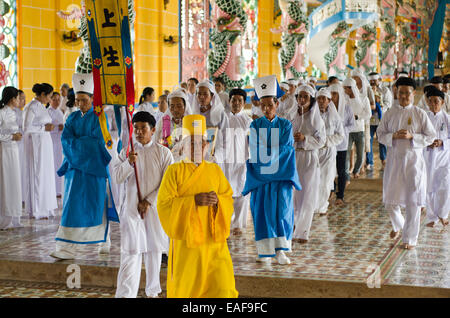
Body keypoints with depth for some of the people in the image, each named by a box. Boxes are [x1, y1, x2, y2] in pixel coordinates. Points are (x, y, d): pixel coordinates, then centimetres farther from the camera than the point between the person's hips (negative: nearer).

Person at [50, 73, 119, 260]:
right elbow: (65, 139, -1)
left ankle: (104, 242, 12)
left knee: (97, 206, -1)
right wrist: (86, 143, -15)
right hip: (76, 166, 5)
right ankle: (67, 249, 4)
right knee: (72, 207, 1)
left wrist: (77, 142, -8)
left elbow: (100, 141, -15)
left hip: (95, 167, -4)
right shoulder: (73, 118, 12)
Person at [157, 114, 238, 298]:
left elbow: (229, 200, 8)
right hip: (186, 242, -2)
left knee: (223, 287, -9)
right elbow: (164, 205, -9)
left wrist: (217, 200, -14)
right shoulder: (174, 171, 0)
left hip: (213, 242, 2)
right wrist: (193, 200, -19)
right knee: (185, 288, 5)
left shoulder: (215, 170, 10)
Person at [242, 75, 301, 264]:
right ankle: (265, 250, 2)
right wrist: (274, 152, -15)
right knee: (262, 208, -4)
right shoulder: (255, 125, 6)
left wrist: (267, 153, -10)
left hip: (281, 174, 0)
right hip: (260, 175, 0)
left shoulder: (285, 125, 6)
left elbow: (285, 149, -4)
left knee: (282, 207, -8)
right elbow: (255, 151, -4)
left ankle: (280, 249, -7)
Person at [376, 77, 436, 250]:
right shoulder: (390, 114, 5)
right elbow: (380, 134, 7)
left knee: (412, 201, 0)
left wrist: (412, 136, -15)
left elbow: (431, 136, 0)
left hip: (413, 160, -2)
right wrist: (394, 136, -13)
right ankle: (397, 225, 36)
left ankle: (409, 238, 13)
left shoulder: (420, 114, -2)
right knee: (390, 200, 5)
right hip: (394, 159, 2)